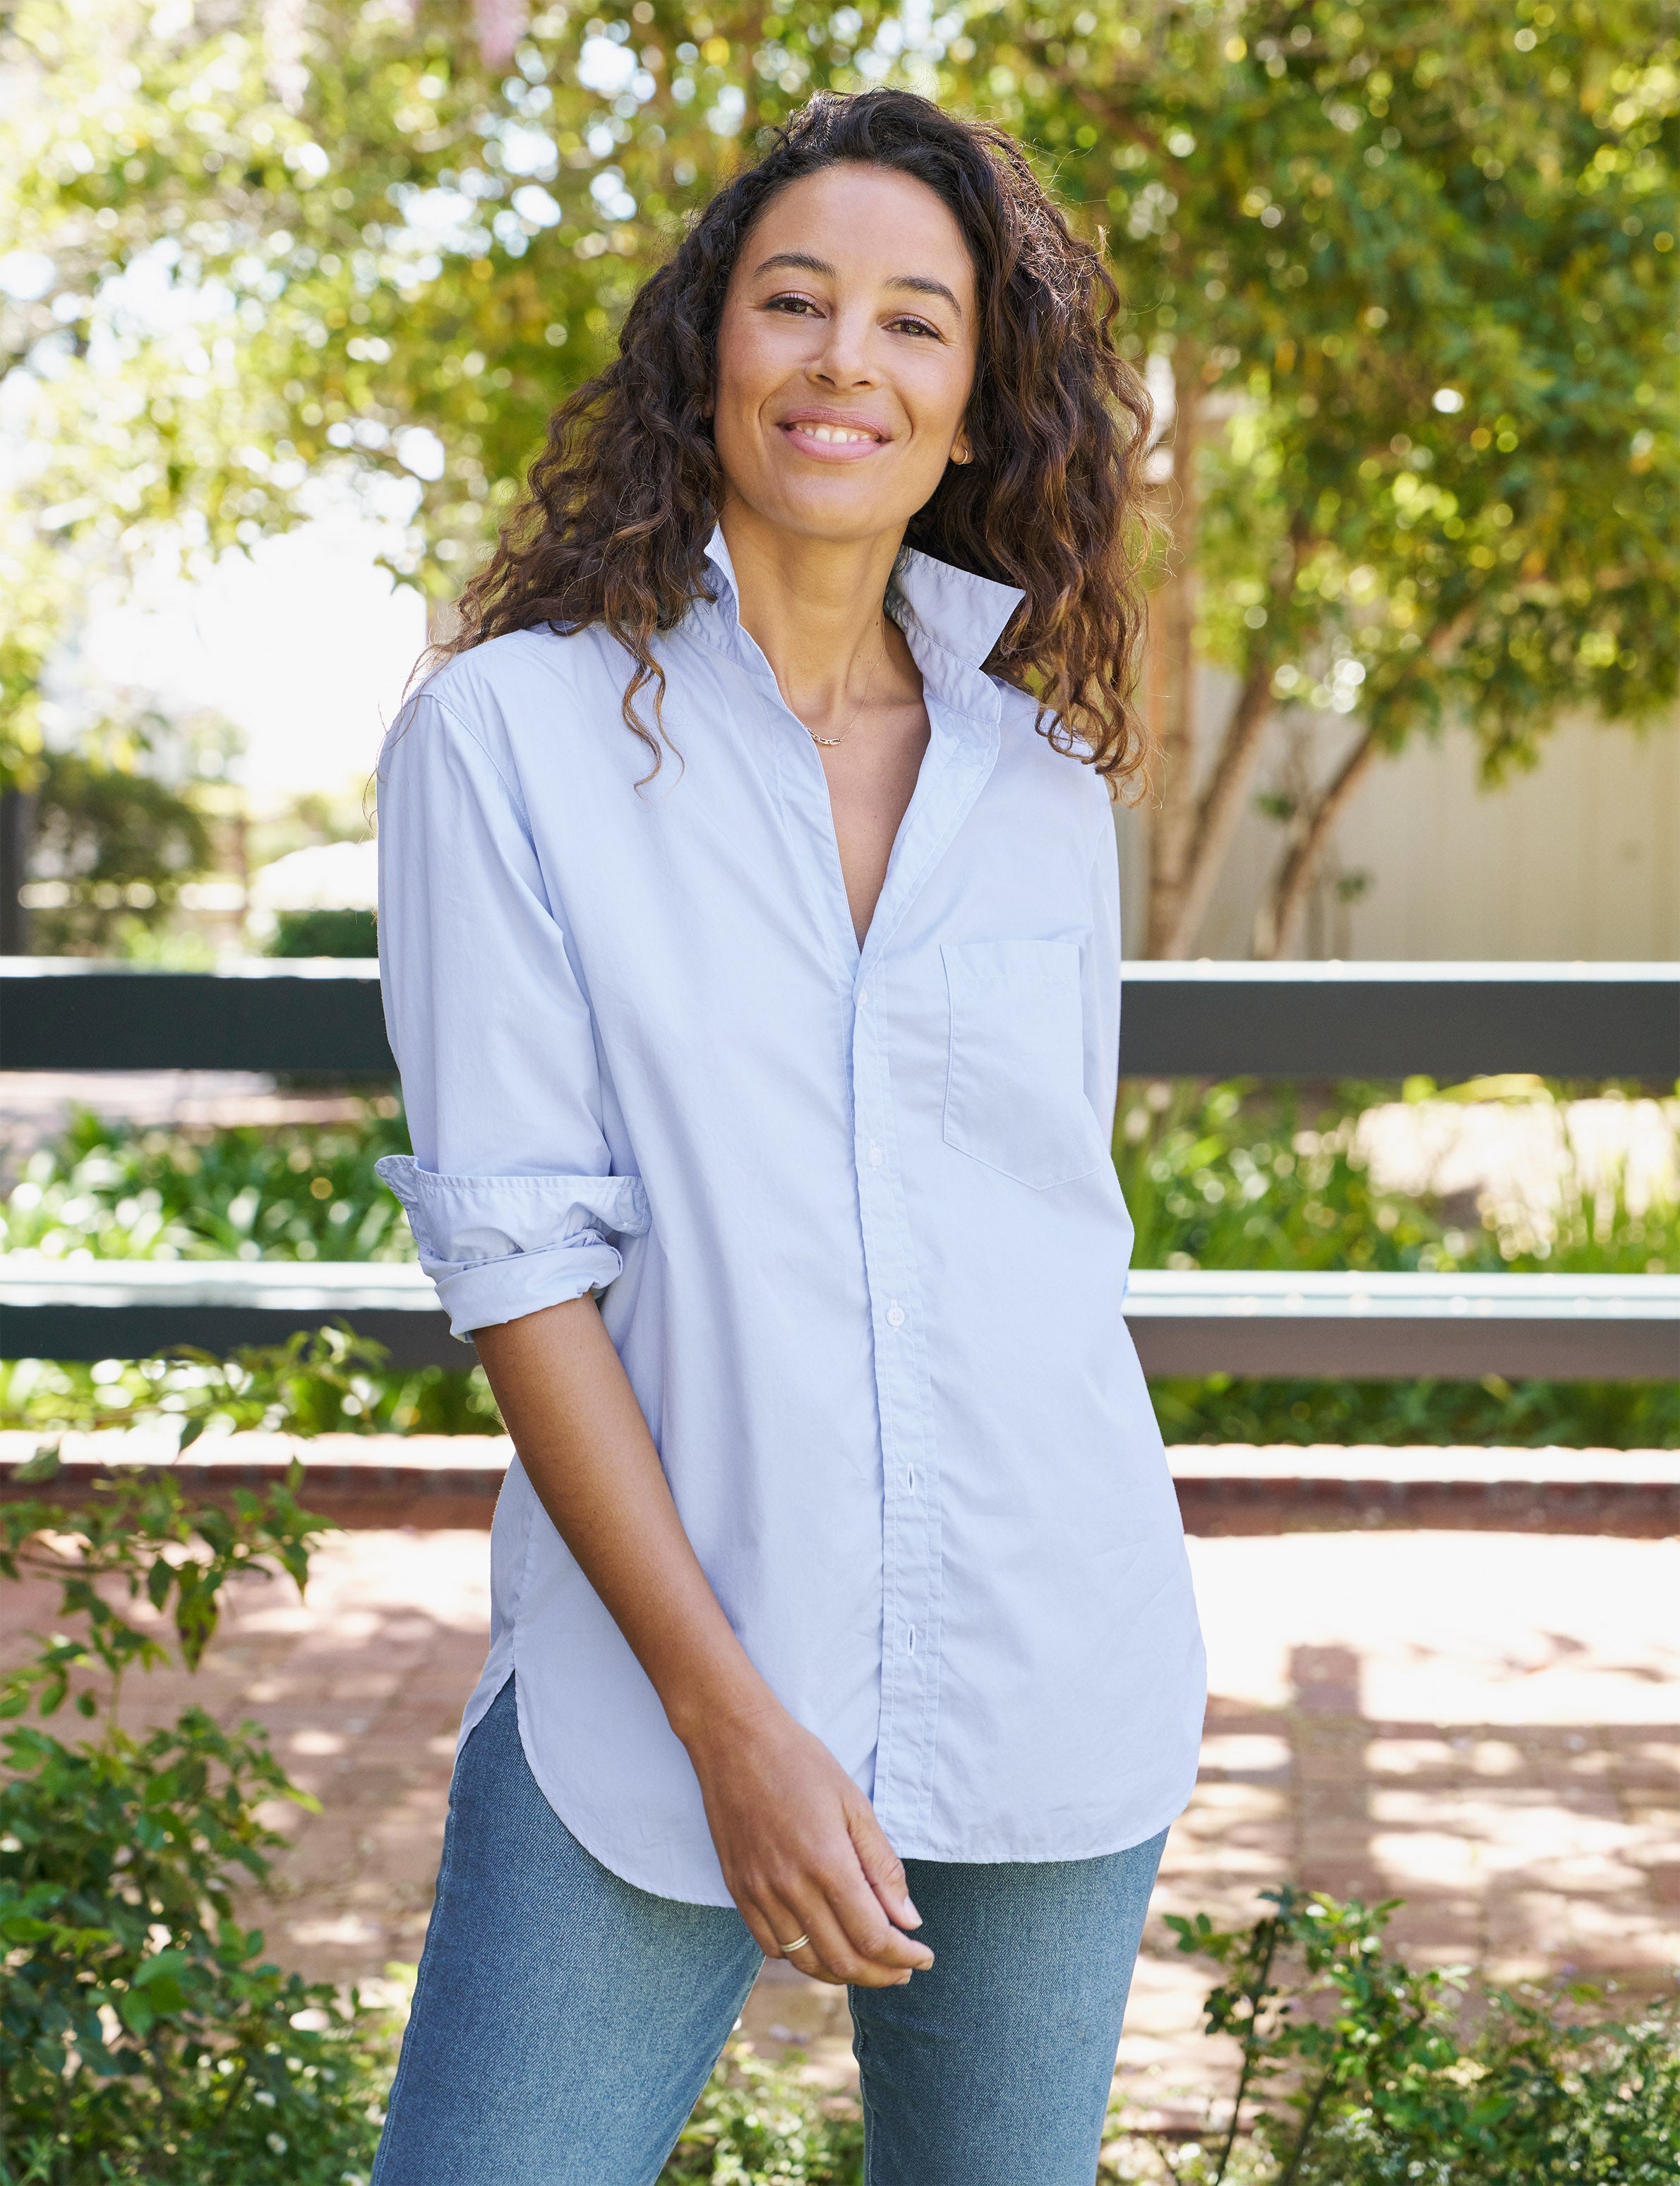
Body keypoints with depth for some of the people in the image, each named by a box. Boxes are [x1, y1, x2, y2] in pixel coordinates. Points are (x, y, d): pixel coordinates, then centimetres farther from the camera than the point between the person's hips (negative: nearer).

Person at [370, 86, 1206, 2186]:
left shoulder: (1043, 776, 8)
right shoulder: (511, 731, -4)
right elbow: (513, 1248, -9)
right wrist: (728, 1714, -14)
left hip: (1055, 1686, 4)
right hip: (652, 1658, -3)